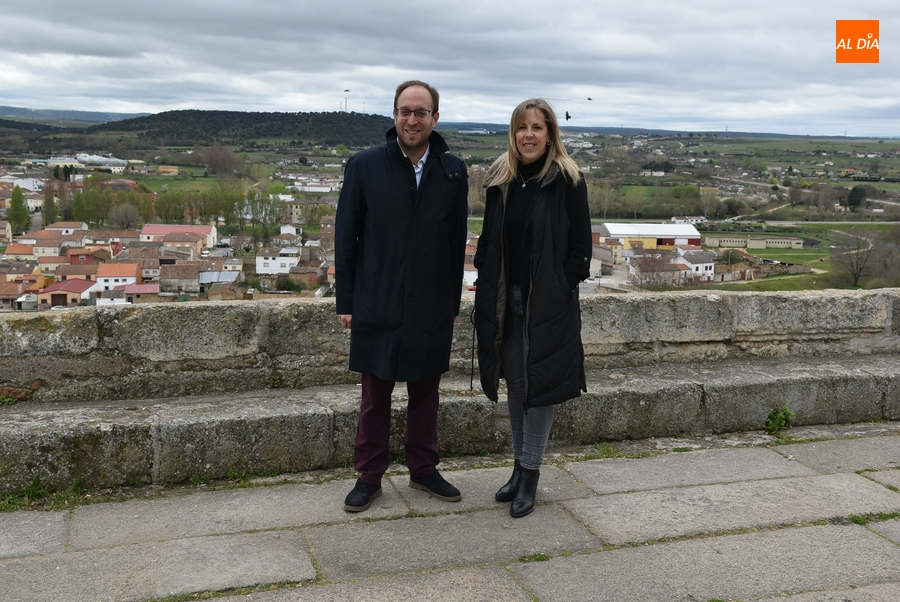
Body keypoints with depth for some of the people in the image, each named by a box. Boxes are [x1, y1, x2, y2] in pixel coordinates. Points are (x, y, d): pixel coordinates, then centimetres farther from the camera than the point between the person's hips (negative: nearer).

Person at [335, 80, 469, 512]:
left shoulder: (453, 171, 1)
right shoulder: (364, 167, -3)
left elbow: (457, 241, 5)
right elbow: (346, 238, 0)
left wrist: (453, 301, 5)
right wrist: (345, 302, -2)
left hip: (431, 309, 2)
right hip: (377, 308, -1)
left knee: (425, 394, 14)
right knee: (375, 397, 9)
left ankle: (424, 470, 31)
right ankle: (369, 477, 23)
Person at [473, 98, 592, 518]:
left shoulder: (567, 181, -7)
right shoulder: (500, 179, 7)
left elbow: (580, 245, -6)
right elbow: (488, 239, 11)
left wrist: (562, 290, -14)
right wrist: (487, 288, 3)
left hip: (548, 303, -5)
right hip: (506, 300, 5)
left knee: (539, 384, 1)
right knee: (515, 385, 13)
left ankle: (529, 475, 12)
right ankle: (520, 467, 26)